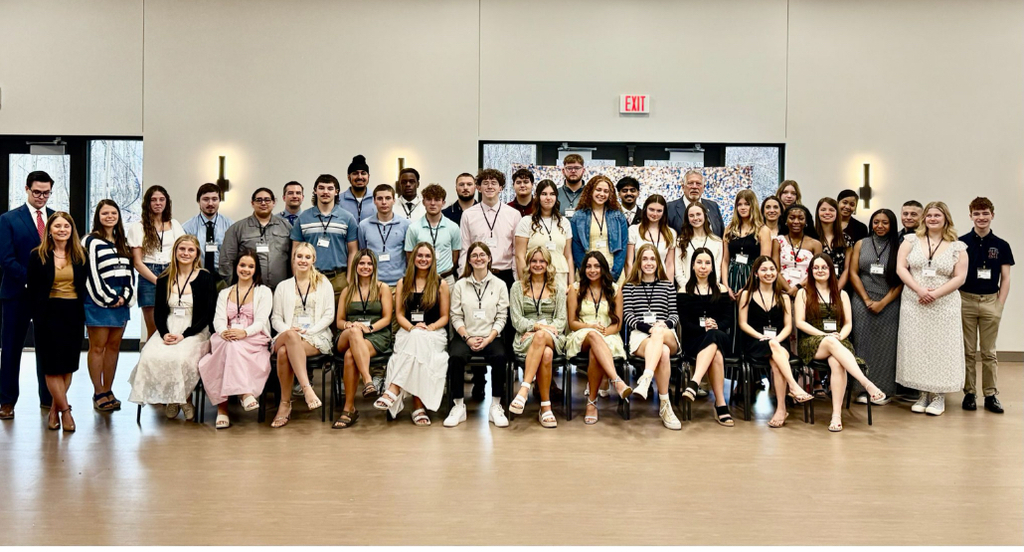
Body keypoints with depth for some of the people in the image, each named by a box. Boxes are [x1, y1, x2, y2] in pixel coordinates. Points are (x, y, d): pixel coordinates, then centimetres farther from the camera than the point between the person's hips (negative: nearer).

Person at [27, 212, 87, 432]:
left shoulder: (80, 255, 6)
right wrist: (38, 318, -7)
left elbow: (85, 286, 7)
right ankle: (65, 410, 3)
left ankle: (55, 409, 17)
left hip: (73, 314, 2)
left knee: (68, 364, 5)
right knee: (52, 365, -3)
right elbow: (33, 290, 0)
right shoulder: (38, 256, 1)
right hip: (49, 314, -2)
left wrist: (83, 313, -3)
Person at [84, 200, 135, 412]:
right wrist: (109, 298, -12)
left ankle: (108, 391, 14)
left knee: (114, 346, 8)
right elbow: (92, 273, -10)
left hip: (121, 299, 6)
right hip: (99, 300, -6)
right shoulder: (92, 241, -4)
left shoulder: (123, 242, 16)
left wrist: (125, 295, -1)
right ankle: (98, 394, 3)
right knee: (98, 347, -1)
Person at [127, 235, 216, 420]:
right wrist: (164, 333, -9)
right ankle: (169, 398, -6)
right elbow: (159, 312, 12)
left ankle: (184, 398, -5)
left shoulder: (205, 278, 1)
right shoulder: (164, 279, 13)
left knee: (181, 358, -33)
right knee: (151, 356, -27)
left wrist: (184, 335, -14)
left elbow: (207, 315, -3)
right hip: (168, 332, 3)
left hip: (195, 333, -3)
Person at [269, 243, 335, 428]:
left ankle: (285, 403, -31)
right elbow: (275, 318, 13)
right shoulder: (283, 286, 20)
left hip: (317, 338, -2)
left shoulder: (323, 283, 15)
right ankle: (306, 388, -40)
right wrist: (289, 330, -10)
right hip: (288, 335, 2)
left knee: (284, 352, -35)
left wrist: (308, 331, -11)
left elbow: (329, 315, 5)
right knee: (291, 335, -39)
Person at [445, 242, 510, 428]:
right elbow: (456, 316, 4)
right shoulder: (460, 285, 9)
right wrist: (468, 338, -10)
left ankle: (496, 406, -18)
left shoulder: (499, 285, 9)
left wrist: (488, 339, -10)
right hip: (465, 336, 0)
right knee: (456, 356, -31)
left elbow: (501, 317, 4)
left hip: (490, 337, 0)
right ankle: (459, 406, -18)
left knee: (500, 357, -32)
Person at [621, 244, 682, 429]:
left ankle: (645, 380, -58)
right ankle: (664, 406, -41)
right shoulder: (629, 286, 18)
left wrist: (663, 325, -10)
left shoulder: (667, 285, 22)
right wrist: (647, 327, -14)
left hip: (667, 337, 1)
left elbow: (675, 315, 15)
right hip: (640, 336, -1)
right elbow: (627, 315, 5)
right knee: (663, 353, -38)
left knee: (659, 332, -40)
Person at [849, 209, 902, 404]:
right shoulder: (861, 244, 8)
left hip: (888, 305, -1)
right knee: (863, 345, 1)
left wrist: (883, 303, -10)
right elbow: (853, 274, 2)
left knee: (885, 347, 2)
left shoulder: (899, 248, 4)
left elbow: (901, 280, -2)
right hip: (863, 303, 1)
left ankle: (883, 389, 10)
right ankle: (863, 389, 7)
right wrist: (867, 300, -6)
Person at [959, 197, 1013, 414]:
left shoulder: (1001, 245, 4)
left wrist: (1000, 304, -3)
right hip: (966, 300, -1)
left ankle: (991, 395, 14)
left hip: (990, 301, 1)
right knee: (968, 351, 6)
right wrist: (955, 302, -6)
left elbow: (1005, 278, 5)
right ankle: (969, 392, 13)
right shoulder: (961, 242, -1)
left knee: (989, 352, 8)